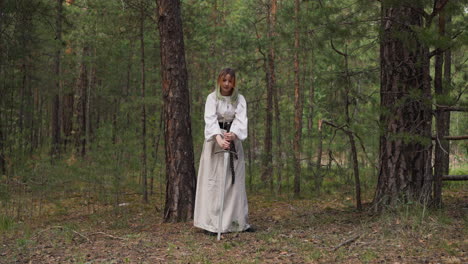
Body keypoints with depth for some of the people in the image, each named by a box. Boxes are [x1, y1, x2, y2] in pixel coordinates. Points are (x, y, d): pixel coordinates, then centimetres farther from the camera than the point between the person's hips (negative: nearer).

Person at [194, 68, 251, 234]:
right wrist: (219, 138, -36)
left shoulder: (240, 99, 3)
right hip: (215, 140, -3)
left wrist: (233, 134, -33)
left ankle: (238, 222, 12)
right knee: (214, 180, -5)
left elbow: (241, 119, -11)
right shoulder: (212, 98, -4)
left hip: (234, 140, 3)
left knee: (235, 180, 6)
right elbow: (210, 119, -18)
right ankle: (212, 223, -4)